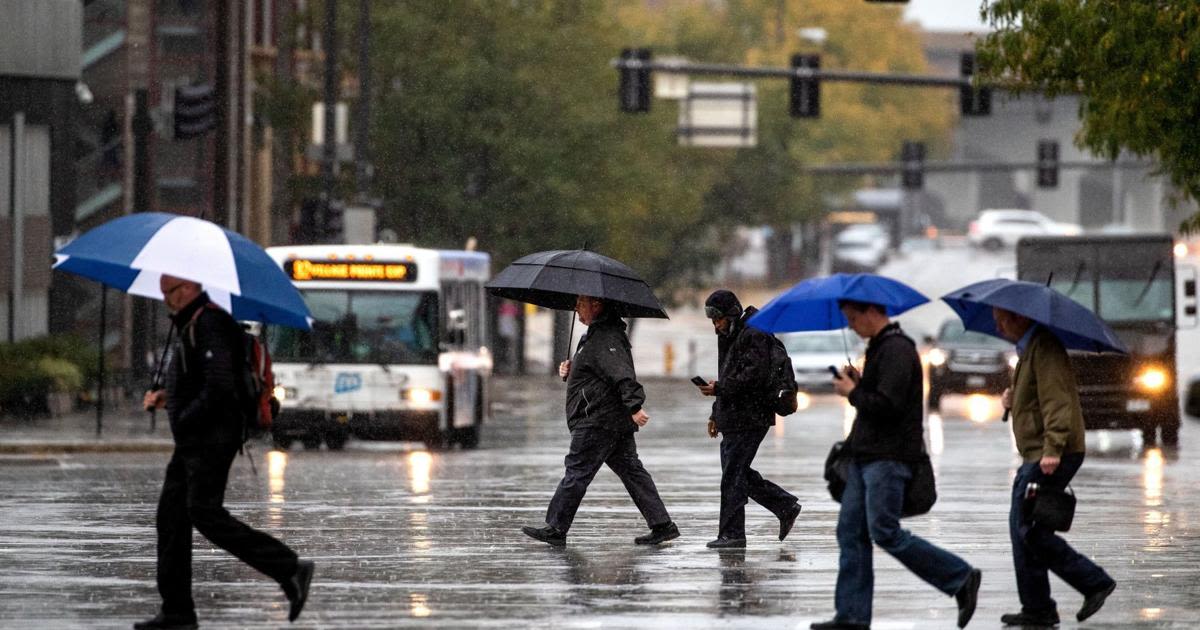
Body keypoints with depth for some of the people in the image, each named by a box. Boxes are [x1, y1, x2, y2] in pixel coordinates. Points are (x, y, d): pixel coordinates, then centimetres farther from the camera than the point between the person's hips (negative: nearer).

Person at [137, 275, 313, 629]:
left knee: (206, 514, -16)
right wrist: (167, 398, 15)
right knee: (171, 518, 6)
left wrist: (185, 419, -16)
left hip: (211, 438, -11)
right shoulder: (192, 326, 19)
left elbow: (219, 386, -24)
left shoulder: (210, 326, -15)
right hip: (192, 443, 11)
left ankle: (290, 570, -14)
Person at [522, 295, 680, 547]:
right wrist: (570, 370, 10)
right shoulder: (597, 335, 19)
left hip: (598, 421, -11)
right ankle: (662, 524, 7)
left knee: (577, 472, -4)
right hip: (618, 422, 11)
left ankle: (555, 528, 0)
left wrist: (634, 406, -37)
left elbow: (623, 375, -28)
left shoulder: (606, 339, -16)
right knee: (632, 471, 9)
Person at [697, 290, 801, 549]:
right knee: (739, 473, 12)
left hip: (749, 418, -10)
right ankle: (786, 506, 20)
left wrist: (719, 388, -24)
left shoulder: (753, 336, -13)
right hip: (733, 419, 10)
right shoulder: (728, 337, 19)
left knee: (732, 476, -8)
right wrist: (716, 414, 23)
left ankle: (731, 533, -3)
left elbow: (754, 375, -23)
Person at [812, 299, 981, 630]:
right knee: (851, 532, 5)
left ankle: (961, 579, -3)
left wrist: (853, 393, -8)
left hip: (889, 457, -10)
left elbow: (888, 405, -22)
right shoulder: (879, 348, 19)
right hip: (866, 455, 10)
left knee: (885, 532, -12)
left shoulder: (896, 350, -14)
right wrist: (859, 384, 9)